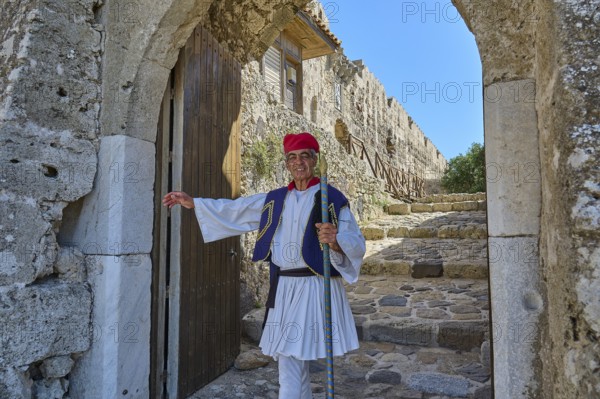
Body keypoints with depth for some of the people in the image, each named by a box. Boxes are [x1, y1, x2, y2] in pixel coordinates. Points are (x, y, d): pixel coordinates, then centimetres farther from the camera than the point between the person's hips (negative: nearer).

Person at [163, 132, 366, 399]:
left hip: (316, 289, -5)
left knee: (292, 369, -2)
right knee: (292, 367, 14)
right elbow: (234, 209, 19)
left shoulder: (332, 198, -4)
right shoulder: (275, 200, 11)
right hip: (284, 289, 5)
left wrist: (335, 242, -32)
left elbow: (357, 244, -11)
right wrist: (192, 203, 19)